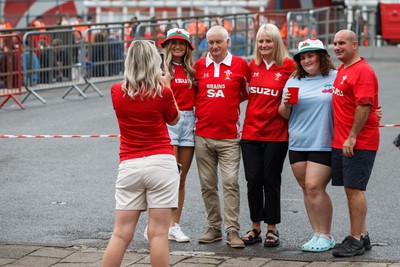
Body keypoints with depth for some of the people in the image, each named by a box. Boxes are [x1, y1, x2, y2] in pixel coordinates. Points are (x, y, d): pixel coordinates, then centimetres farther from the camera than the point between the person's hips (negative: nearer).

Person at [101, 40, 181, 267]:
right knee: (158, 233, -1)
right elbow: (174, 119, 12)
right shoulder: (162, 92, -6)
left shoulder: (117, 91, 3)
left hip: (129, 165, 3)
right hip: (161, 163, -3)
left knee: (121, 234, 5)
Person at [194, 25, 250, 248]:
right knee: (208, 185, 7)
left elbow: (247, 93, 12)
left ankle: (233, 231, -5)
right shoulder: (199, 66, 8)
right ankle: (214, 228, 16)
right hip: (203, 135, 3)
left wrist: (228, 103, 2)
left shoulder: (240, 64, 1)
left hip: (229, 135, -3)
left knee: (230, 183, -9)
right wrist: (204, 107, 6)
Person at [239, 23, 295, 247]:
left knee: (271, 181, 3)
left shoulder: (288, 65, -5)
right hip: (251, 132, 4)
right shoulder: (253, 65, 9)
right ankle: (255, 227, 16)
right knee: (253, 180, 4)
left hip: (276, 134, -4)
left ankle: (272, 229, 14)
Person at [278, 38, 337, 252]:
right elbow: (285, 115, 16)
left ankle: (326, 236, -1)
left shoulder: (335, 78, 1)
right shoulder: (293, 81, 13)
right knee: (307, 189, 6)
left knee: (314, 187, -12)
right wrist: (286, 104, -4)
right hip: (297, 144, 5)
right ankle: (317, 234, 14)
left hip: (324, 144, -5)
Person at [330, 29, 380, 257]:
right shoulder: (342, 69, 16)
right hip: (341, 142, 9)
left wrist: (352, 138, -23)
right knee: (351, 189, 12)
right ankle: (362, 235, 20)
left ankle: (356, 241, -3)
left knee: (354, 189, -8)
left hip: (359, 143, -9)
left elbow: (364, 106, -22)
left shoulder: (363, 71, -14)